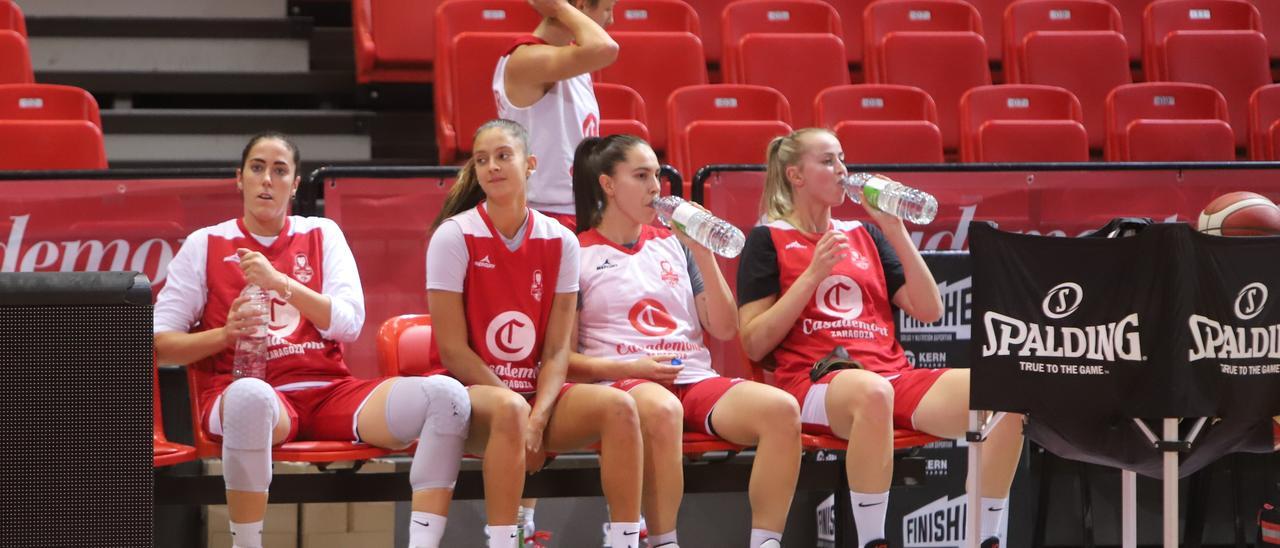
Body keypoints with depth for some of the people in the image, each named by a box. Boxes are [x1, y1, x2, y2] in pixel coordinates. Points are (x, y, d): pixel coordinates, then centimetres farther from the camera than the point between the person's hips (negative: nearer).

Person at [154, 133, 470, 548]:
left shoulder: (323, 235, 18)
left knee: (446, 394, -22)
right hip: (240, 392, -3)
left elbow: (349, 324, 4)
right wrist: (225, 333, -9)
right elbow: (161, 343, 9)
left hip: (329, 390, 3)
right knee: (251, 395, -44)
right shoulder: (206, 245, 12)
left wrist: (280, 282, -7)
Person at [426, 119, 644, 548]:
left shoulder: (560, 242, 3)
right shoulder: (454, 236, -7)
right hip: (468, 392, -4)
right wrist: (520, 410, -15)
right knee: (510, 409, -38)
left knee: (617, 406, -23)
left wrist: (537, 418, -16)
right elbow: (452, 351, -10)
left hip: (537, 394, 4)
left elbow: (557, 350, 1)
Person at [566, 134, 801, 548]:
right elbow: (564, 358, 1)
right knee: (661, 408, -42)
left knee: (781, 408, -25)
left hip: (695, 380, 5)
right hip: (622, 385, -5)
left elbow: (725, 330, 15)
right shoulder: (578, 254, 7)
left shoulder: (674, 244, 20)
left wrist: (705, 257, 4)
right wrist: (630, 368, -14)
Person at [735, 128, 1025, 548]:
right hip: (815, 382, -5)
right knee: (871, 392, -43)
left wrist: (896, 231, 9)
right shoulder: (768, 240, 10)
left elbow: (929, 311, 16)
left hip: (895, 375, 5)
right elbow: (754, 344, 0)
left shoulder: (865, 235, 24)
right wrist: (813, 273, -6)